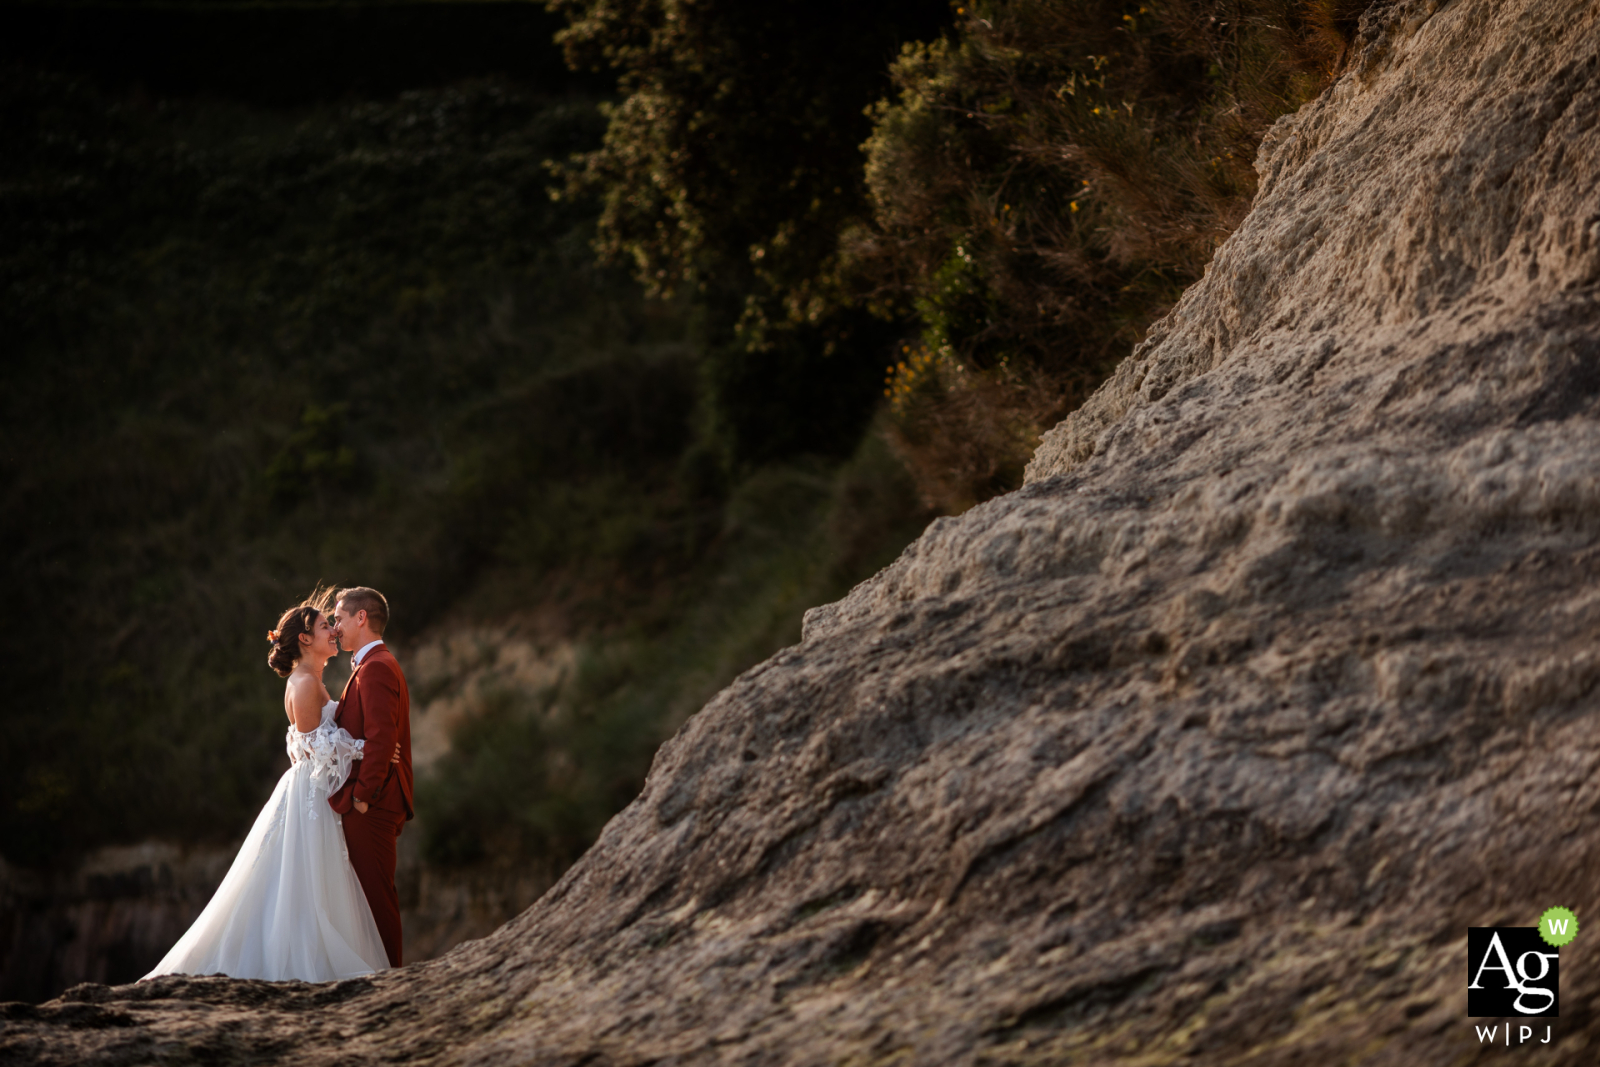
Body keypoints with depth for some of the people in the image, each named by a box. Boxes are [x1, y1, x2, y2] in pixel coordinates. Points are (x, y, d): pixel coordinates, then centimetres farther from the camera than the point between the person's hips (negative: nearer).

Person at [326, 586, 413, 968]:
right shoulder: (379, 665, 19)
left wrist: (363, 795, -18)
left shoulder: (375, 668, -14)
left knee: (375, 894, -7)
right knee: (375, 894, 12)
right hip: (378, 804, 11)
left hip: (370, 807, -11)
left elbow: (380, 739, -22)